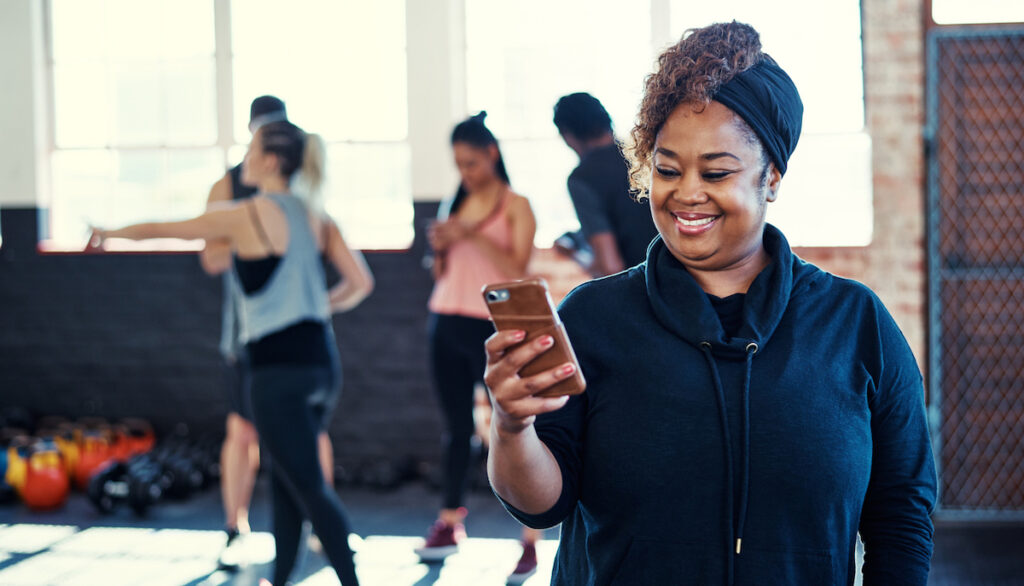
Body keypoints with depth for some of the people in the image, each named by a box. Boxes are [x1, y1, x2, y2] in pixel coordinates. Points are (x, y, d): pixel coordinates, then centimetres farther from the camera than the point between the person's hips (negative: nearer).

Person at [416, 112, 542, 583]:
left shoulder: (516, 207, -2)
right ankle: (448, 525, 24)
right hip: (446, 325, 6)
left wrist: (474, 236, -20)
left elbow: (517, 272, -13)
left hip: (491, 328, -5)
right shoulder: (457, 203, 13)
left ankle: (531, 541, -5)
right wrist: (440, 247, -3)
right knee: (456, 429, 13)